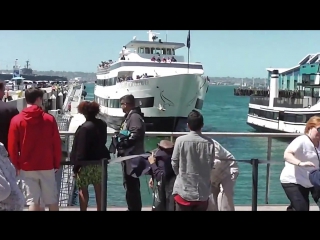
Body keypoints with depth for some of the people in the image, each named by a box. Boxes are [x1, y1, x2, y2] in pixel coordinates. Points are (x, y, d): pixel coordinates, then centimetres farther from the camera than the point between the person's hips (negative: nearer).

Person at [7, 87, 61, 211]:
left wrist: (17, 165, 10)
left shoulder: (16, 120, -4)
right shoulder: (49, 119, -5)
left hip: (27, 168, 0)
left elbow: (12, 147, -3)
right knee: (52, 200, 10)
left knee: (32, 200, 6)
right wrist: (57, 164, 9)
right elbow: (56, 144, -2)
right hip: (47, 167, 0)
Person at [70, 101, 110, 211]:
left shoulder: (85, 128, -19)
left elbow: (81, 148, -18)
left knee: (83, 190, 5)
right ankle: (100, 209, 22)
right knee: (99, 189, 13)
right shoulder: (102, 124, 2)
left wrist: (77, 165, -14)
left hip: (87, 163, -7)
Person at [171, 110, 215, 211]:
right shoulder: (209, 143, -8)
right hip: (202, 192, 2)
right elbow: (211, 165, 2)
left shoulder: (180, 141, -12)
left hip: (184, 190, -2)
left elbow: (174, 164, -3)